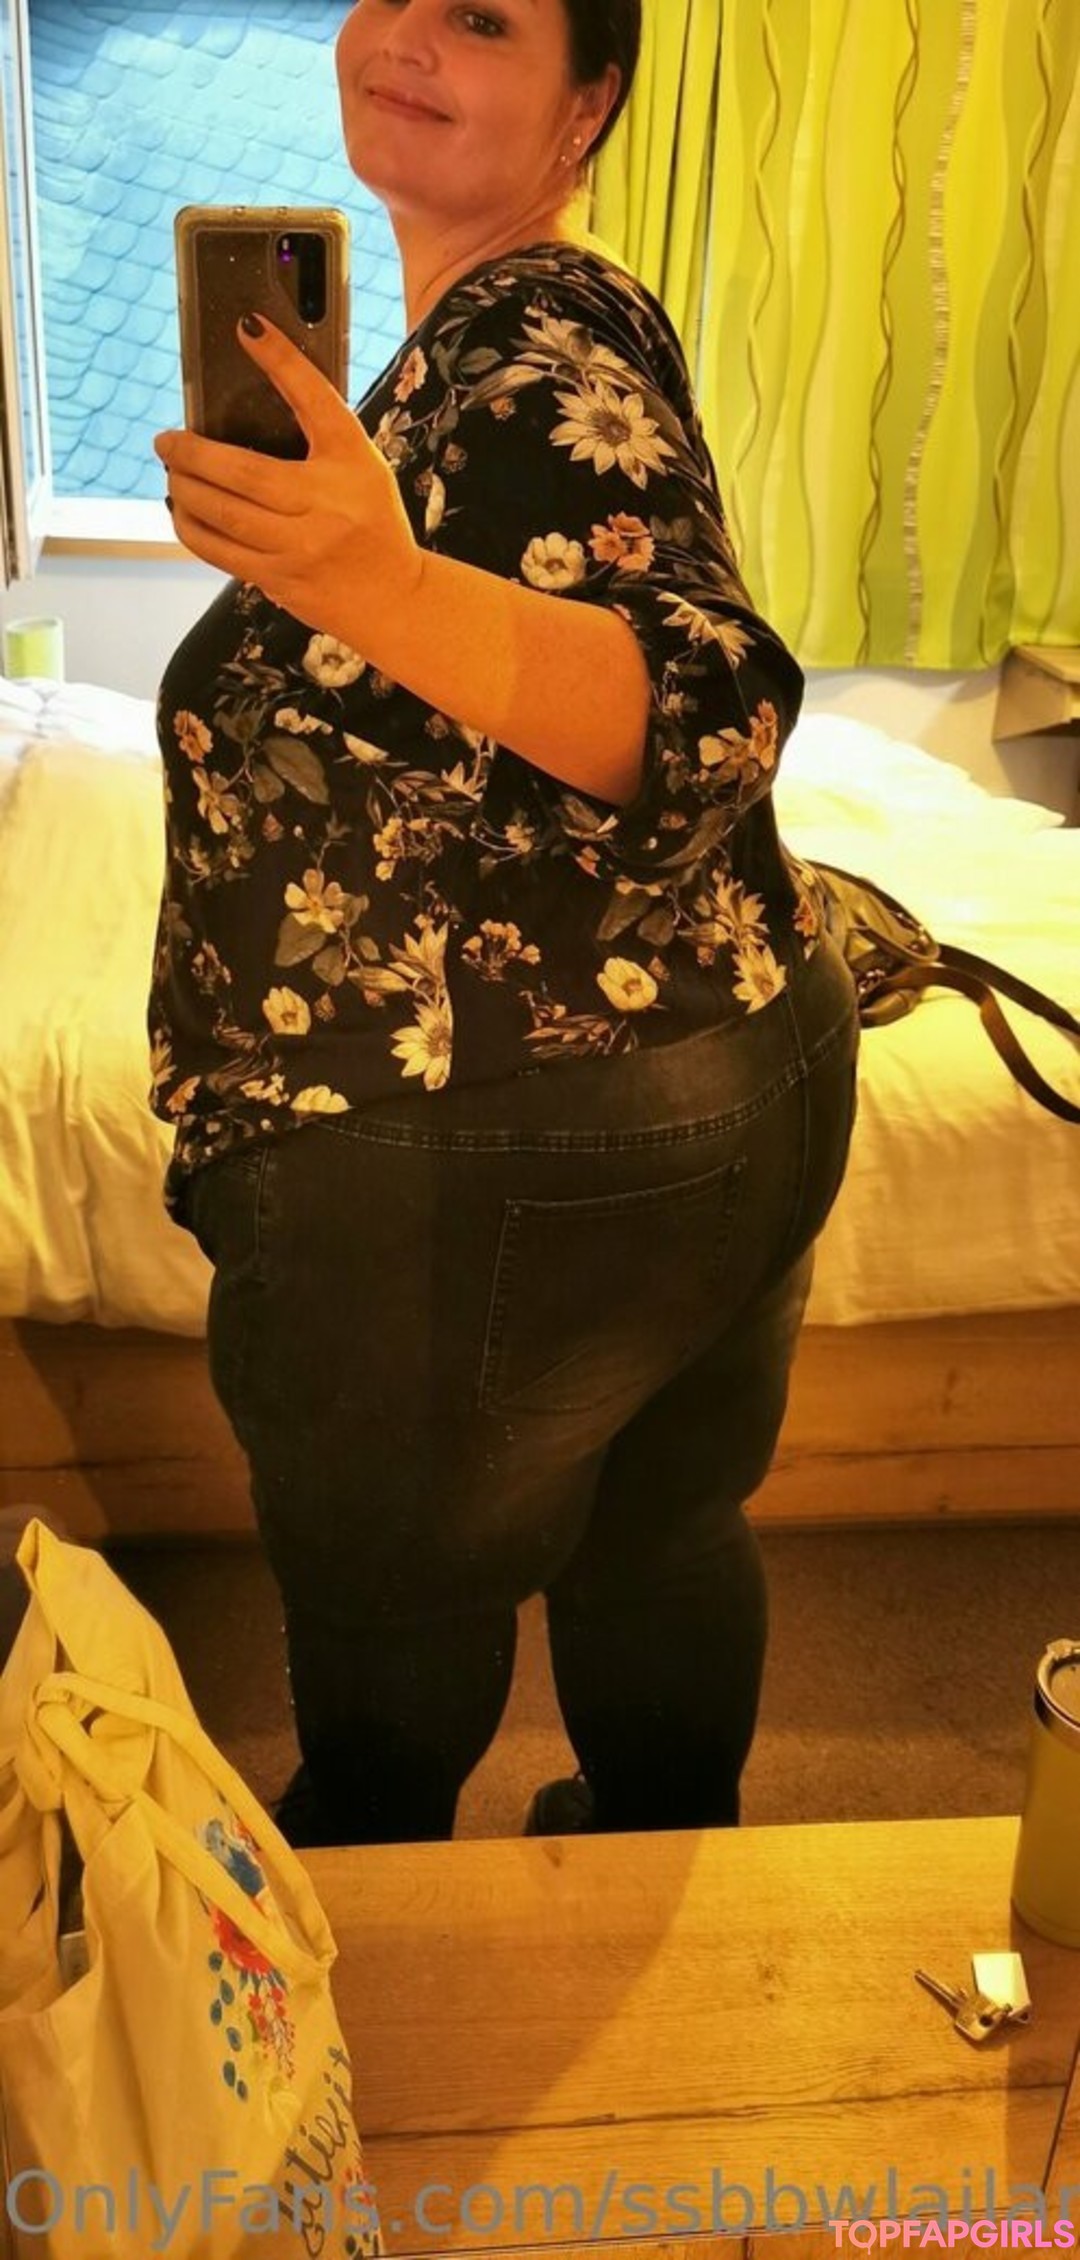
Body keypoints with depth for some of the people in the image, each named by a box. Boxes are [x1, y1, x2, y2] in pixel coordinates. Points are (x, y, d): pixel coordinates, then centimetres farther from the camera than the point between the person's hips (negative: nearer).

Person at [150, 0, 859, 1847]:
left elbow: (705, 707, -32)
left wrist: (392, 596, -46)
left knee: (389, 1592, 13)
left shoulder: (527, 343, -17)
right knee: (666, 1523, 25)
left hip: (480, 1168, -9)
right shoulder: (540, 323, 12)